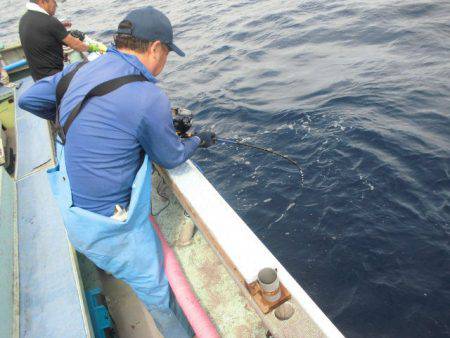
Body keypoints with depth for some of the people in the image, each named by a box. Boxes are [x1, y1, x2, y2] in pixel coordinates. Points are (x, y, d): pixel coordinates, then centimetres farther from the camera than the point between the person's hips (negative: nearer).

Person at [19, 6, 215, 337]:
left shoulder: (79, 70, -2)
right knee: (155, 288, 13)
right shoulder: (150, 98, -25)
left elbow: (29, 100, 13)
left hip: (69, 207, 8)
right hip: (108, 225, -7)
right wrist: (199, 140, 11)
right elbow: (171, 157, -9)